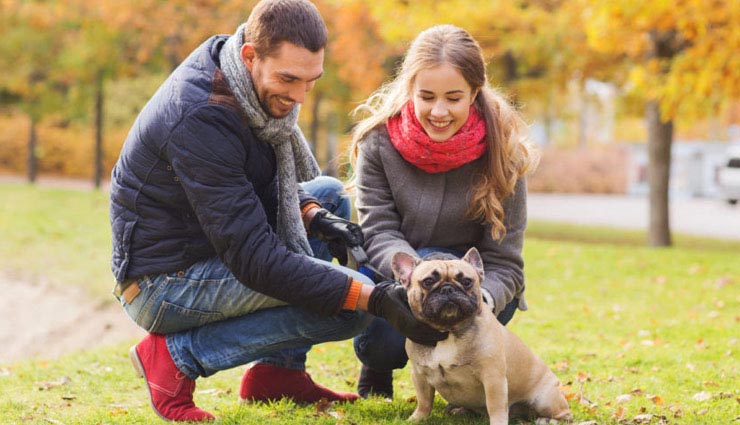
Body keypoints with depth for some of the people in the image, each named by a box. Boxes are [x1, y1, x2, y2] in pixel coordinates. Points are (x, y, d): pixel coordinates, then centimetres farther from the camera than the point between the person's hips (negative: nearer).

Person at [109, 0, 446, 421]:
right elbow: (254, 258, -30)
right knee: (350, 305, -17)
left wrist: (312, 215, -7)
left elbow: (268, 182, 15)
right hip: (162, 285, -9)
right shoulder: (201, 119, -29)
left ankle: (279, 370, 9)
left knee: (330, 193, 13)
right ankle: (179, 356, -7)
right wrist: (374, 297, -33)